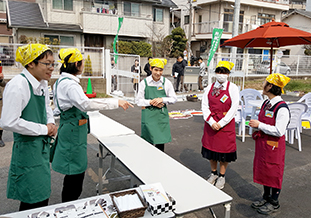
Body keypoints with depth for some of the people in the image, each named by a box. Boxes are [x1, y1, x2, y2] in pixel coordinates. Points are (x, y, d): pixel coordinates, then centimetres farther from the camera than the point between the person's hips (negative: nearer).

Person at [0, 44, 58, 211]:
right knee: (32, 203, 3)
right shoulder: (18, 85, -21)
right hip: (27, 148, -8)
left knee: (43, 197, 20)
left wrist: (51, 123, 1)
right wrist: (44, 129, -18)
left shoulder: (42, 83, 6)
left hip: (42, 145, 9)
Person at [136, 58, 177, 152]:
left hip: (162, 115, 1)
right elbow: (139, 101, 1)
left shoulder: (166, 83, 2)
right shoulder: (144, 83, -1)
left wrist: (162, 99, -11)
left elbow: (174, 98, 6)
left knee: (161, 141, 3)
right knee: (148, 142, 2)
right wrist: (151, 102, -15)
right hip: (148, 115, -1)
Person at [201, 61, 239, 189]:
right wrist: (211, 122, -12)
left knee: (225, 150, 6)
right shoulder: (210, 88, 4)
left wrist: (221, 123, -15)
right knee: (211, 148, 13)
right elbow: (204, 106, 1)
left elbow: (234, 108, -10)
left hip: (226, 124, -3)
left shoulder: (233, 88, -5)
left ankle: (222, 176, 25)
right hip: (211, 124, 3)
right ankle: (213, 173, 34)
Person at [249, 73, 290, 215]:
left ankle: (274, 203, 26)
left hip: (274, 145, -8)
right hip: (262, 143, 9)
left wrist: (259, 125, -21)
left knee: (273, 173, 7)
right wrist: (256, 124, -1)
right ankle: (266, 198, 37)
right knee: (263, 170, 19)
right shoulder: (266, 103, 5)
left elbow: (279, 131, -25)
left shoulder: (281, 108, -22)